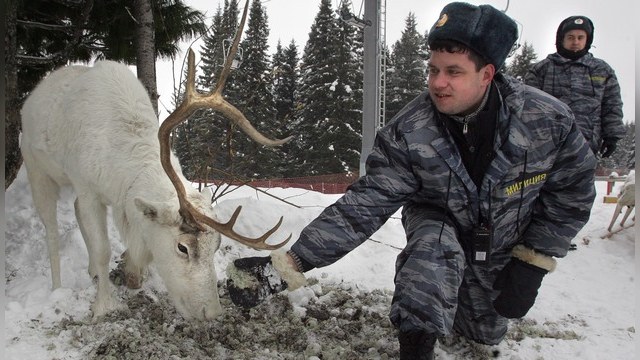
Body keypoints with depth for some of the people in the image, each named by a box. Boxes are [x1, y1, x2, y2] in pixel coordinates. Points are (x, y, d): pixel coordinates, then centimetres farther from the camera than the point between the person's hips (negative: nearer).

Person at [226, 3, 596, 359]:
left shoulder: (548, 119, -28)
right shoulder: (408, 133, -30)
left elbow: (573, 190, -12)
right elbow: (365, 204, -32)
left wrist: (533, 263, -15)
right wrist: (288, 264, -42)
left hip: (506, 249, 2)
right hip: (440, 225, -2)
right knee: (435, 245, -37)